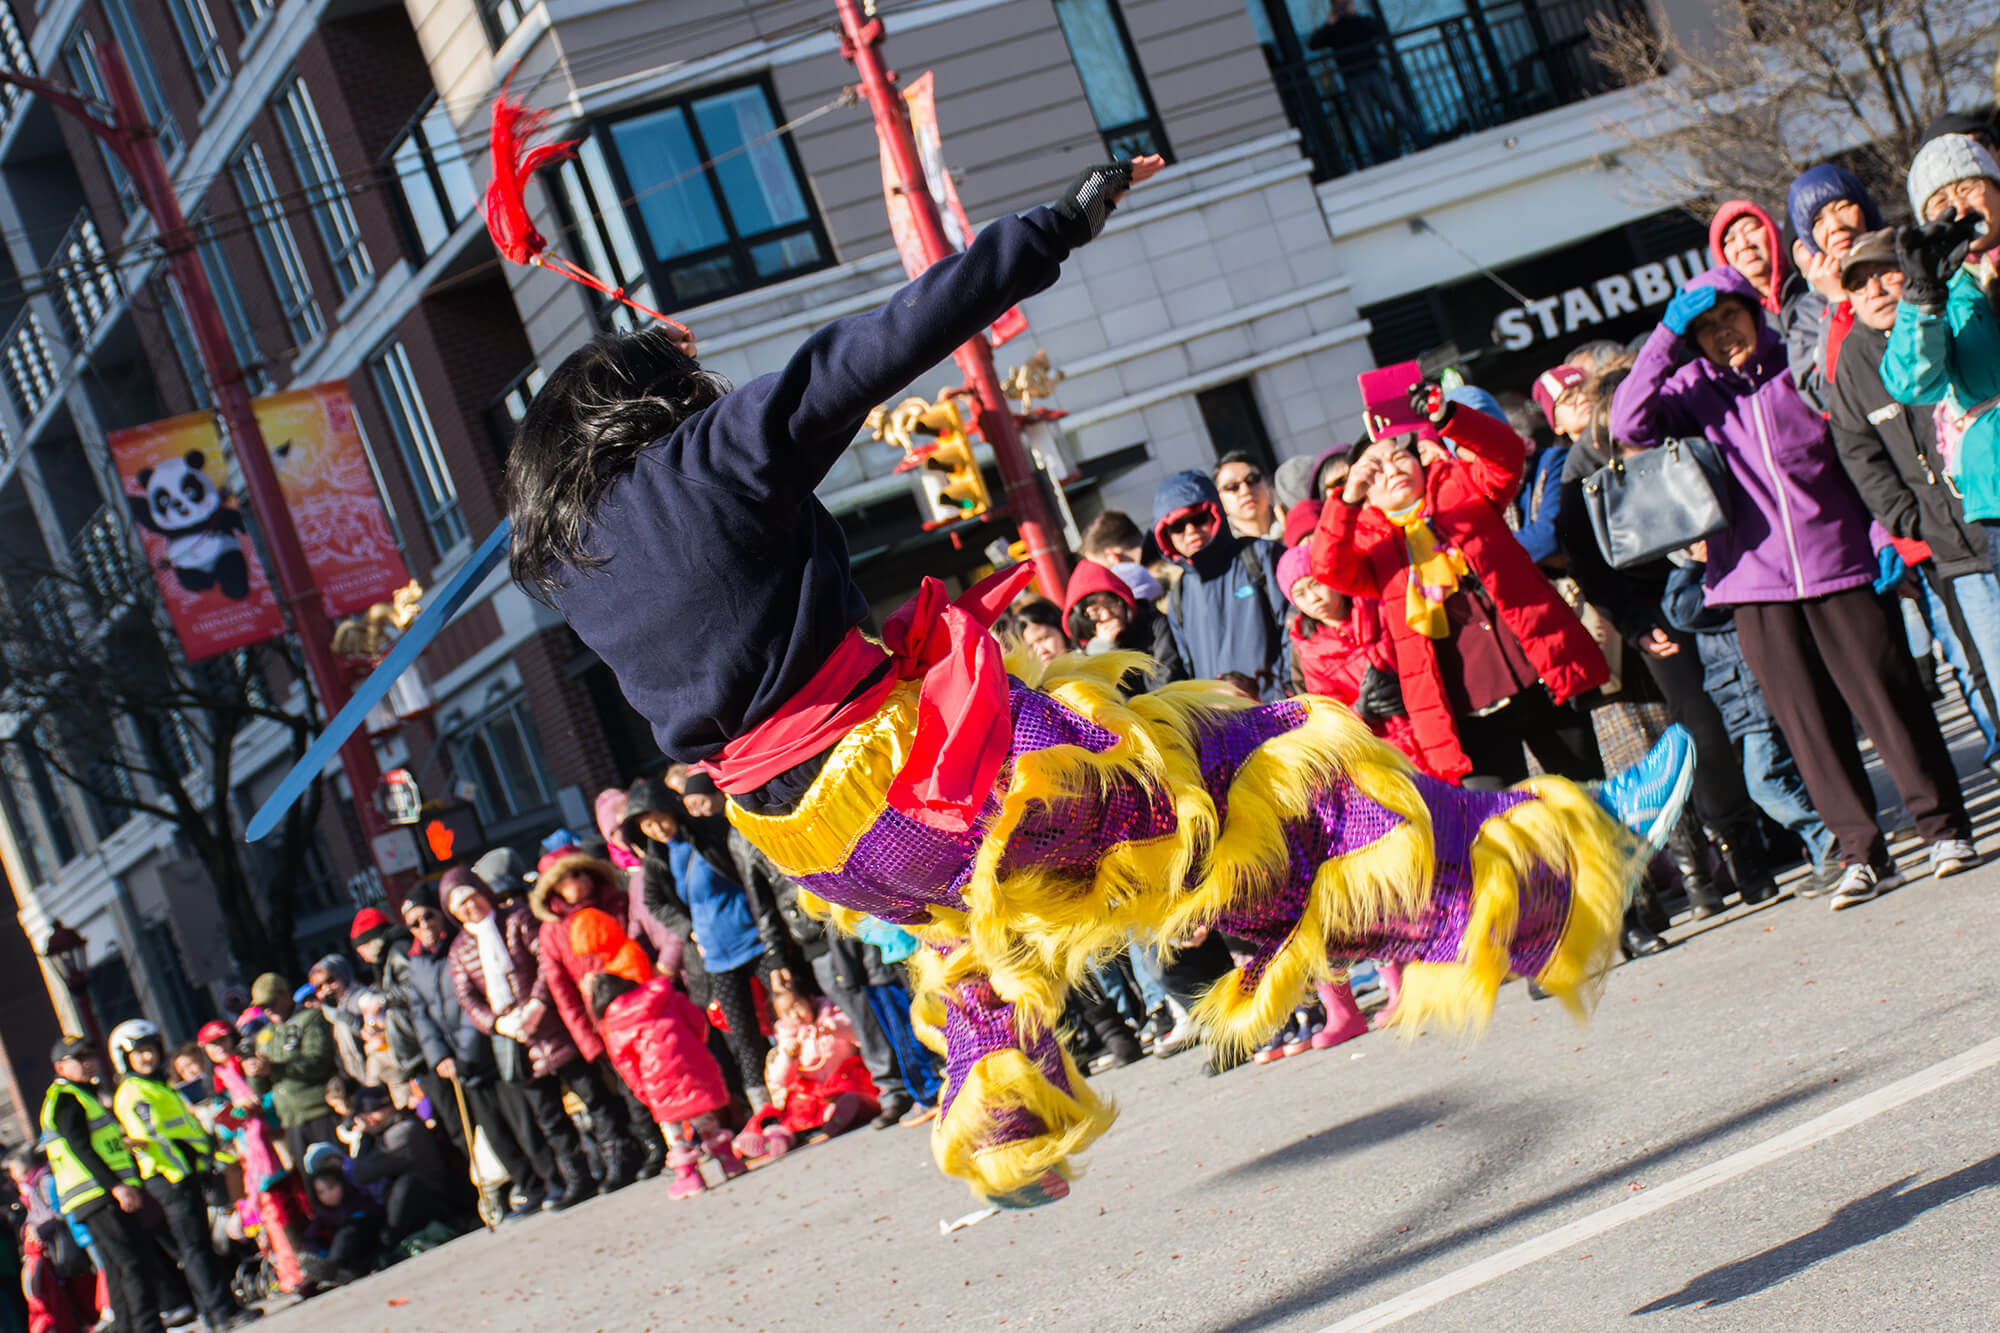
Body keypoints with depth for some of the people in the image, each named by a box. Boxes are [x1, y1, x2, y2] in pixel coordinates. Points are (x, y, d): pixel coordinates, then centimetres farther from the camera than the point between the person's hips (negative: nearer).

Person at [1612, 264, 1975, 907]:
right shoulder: (1694, 390, 5)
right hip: (1755, 581, 1)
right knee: (1809, 723, 2)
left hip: (1837, 562, -1)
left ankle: (1943, 826, 11)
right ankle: (1862, 853, 10)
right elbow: (1629, 424, -11)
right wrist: (1666, 336, -11)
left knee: (1885, 697, -1)